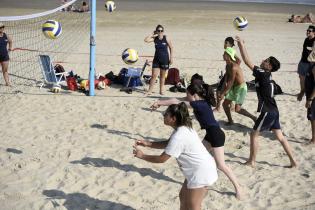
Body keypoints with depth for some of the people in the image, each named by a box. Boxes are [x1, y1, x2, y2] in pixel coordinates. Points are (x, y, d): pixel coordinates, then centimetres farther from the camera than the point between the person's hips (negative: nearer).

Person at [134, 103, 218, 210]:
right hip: (200, 169, 10)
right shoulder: (183, 128, 5)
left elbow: (161, 159, -20)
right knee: (183, 197, 24)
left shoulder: (179, 136, -26)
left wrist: (142, 155, -7)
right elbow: (168, 144, 18)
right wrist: (148, 143, 8)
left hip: (201, 172, -10)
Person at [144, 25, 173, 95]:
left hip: (165, 59, -1)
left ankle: (161, 90, 20)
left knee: (162, 76, 8)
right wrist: (152, 34, -9)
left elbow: (171, 48, 0)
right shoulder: (155, 38, -1)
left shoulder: (166, 38, -6)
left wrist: (171, 58, -3)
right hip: (156, 59, 1)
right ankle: (149, 90, 2)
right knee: (154, 75, -3)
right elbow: (146, 40, -15)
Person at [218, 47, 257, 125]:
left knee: (237, 109, -13)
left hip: (241, 87, -9)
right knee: (225, 104, 9)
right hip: (234, 87, 9)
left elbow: (231, 82, -24)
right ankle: (230, 121, 24)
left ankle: (254, 118, -2)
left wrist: (223, 93, -20)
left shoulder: (233, 67, -26)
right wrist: (223, 90, 2)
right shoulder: (227, 66, 4)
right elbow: (226, 80, 9)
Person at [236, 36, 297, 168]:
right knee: (280, 137, 11)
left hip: (268, 112, -9)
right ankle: (292, 161, 14)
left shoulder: (263, 74, -16)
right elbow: (249, 62, 16)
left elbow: (247, 62, -19)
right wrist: (242, 46, 13)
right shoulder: (265, 75, 8)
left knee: (254, 135, 4)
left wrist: (241, 44, -15)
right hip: (273, 111, 9)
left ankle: (251, 161, 13)